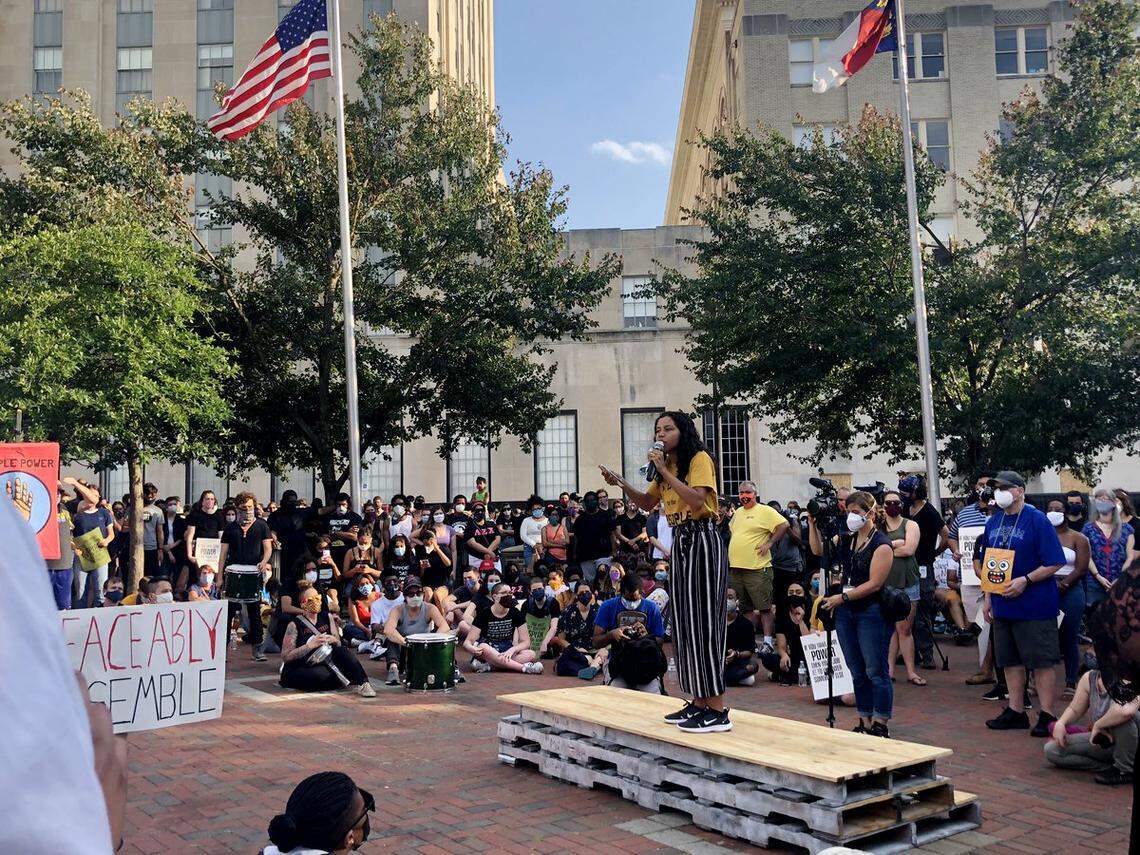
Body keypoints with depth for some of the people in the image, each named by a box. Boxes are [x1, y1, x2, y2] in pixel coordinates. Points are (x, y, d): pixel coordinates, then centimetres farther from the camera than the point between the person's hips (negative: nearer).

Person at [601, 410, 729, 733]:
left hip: (702, 541, -9)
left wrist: (664, 471, -20)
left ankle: (718, 711, -7)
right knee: (684, 623, 8)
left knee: (703, 621, -10)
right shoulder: (666, 466, 15)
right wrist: (621, 484, 3)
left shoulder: (699, 459, -10)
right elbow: (648, 504, 19)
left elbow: (696, 501, -23)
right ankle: (698, 702, 15)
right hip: (679, 542, 9)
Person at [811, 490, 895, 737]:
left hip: (872, 613, -7)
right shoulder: (847, 540, 10)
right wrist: (812, 523, 4)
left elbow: (874, 584, -16)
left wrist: (842, 597, -15)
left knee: (875, 671, -1)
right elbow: (818, 550, 16)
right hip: (846, 613, 7)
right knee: (857, 673, 11)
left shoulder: (881, 545, -11)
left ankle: (880, 726, 7)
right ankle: (865, 723, 20)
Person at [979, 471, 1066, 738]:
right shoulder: (993, 523, 10)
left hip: (1034, 606, -7)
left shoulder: (1037, 520, -10)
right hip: (1003, 606, 7)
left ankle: (1047, 716, 8)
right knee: (1010, 661, 13)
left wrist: (1025, 580, -22)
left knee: (1042, 662, 0)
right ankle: (1016, 712, 23)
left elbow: (1055, 563, -13)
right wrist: (988, 598, 13)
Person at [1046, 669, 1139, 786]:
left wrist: (1097, 725, -32)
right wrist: (1060, 723, -13)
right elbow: (1074, 710, 8)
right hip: (1102, 741, 6)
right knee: (1051, 750, -3)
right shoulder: (1089, 678, -6)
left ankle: (1125, 769, -17)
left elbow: (1126, 711, -48)